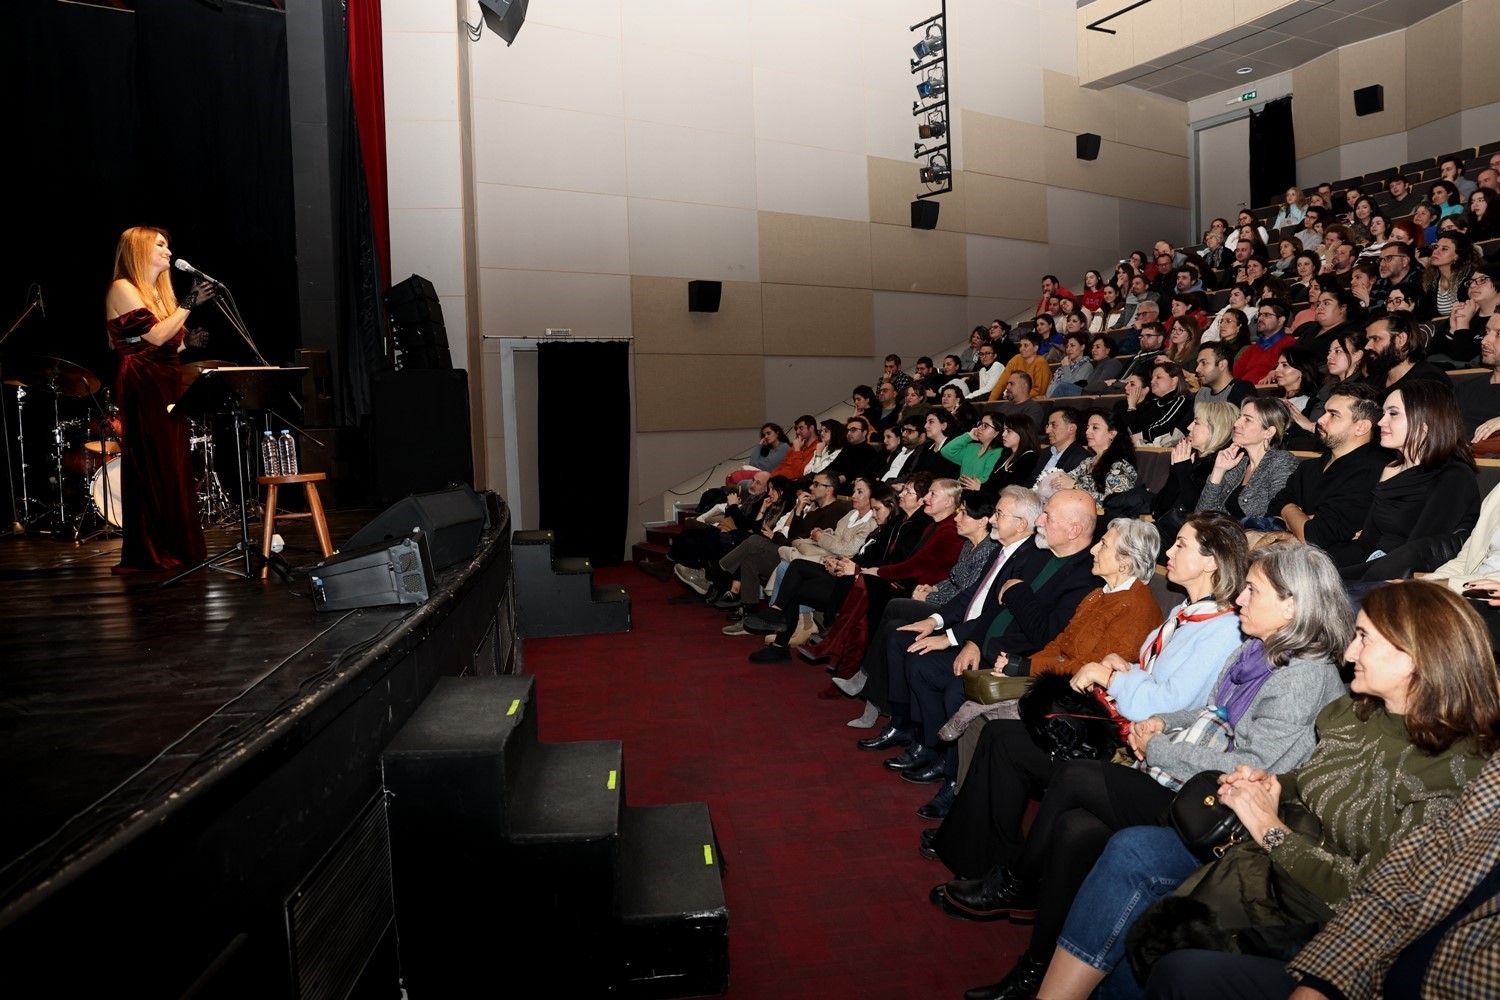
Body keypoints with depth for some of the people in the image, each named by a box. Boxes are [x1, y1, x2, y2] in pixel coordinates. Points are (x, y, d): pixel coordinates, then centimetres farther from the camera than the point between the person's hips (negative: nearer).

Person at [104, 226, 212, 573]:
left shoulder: (160, 291, 19)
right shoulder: (122, 289, -5)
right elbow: (154, 336, -16)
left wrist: (188, 342, 5)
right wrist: (189, 303, -12)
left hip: (168, 388, 8)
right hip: (143, 391, -8)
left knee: (173, 469, 7)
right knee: (150, 470, -7)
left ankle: (175, 550, 12)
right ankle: (149, 555, -1)